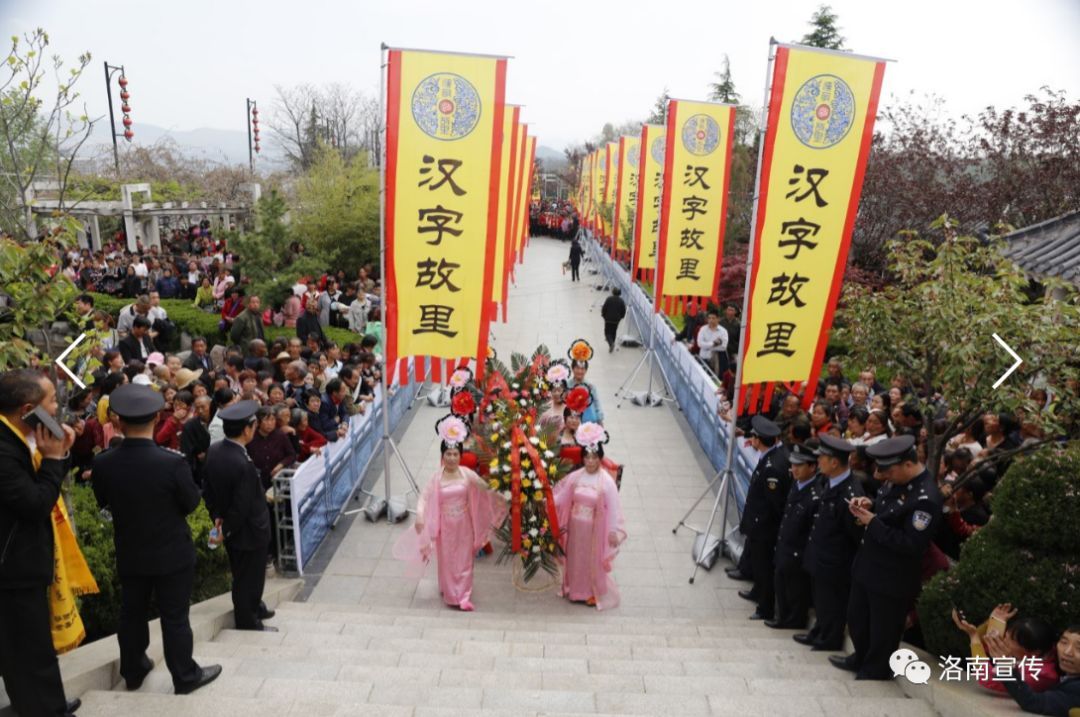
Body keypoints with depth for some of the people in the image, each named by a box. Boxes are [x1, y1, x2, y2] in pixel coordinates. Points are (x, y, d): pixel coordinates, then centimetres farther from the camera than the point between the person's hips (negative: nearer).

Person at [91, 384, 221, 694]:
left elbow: (102, 502, 5)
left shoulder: (102, 463, -14)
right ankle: (185, 677, 21)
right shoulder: (172, 462, -26)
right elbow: (192, 503, -13)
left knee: (132, 613, 21)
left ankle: (133, 671, 39)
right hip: (173, 554, -4)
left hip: (129, 554, 4)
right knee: (175, 617, 8)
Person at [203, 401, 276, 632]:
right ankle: (248, 623, 28)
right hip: (248, 531, -9)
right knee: (249, 577, 11)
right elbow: (241, 507, -26)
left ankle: (253, 609, 45)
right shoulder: (243, 464, -33)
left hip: (230, 529, 9)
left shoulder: (214, 450, -7)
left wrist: (217, 517, 5)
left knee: (242, 575, 26)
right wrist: (225, 532, -12)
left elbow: (209, 488, 3)